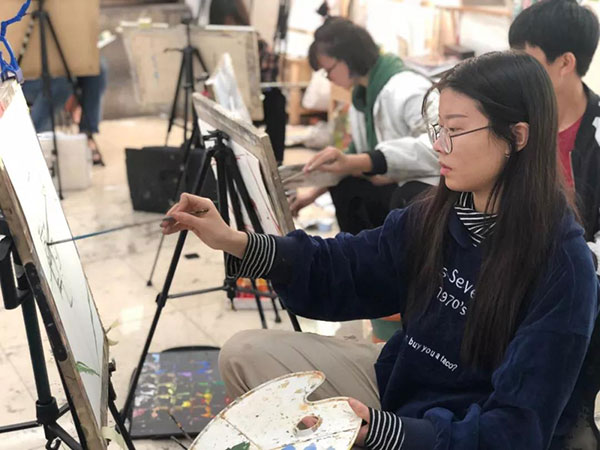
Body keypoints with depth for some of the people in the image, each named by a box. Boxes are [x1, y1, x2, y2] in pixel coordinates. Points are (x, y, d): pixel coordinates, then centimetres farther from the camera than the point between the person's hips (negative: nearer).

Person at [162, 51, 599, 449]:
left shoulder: (563, 266, -24)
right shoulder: (435, 216, -5)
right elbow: (344, 270, 3)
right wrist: (236, 242, -12)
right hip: (402, 383, 7)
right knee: (246, 354, 3)